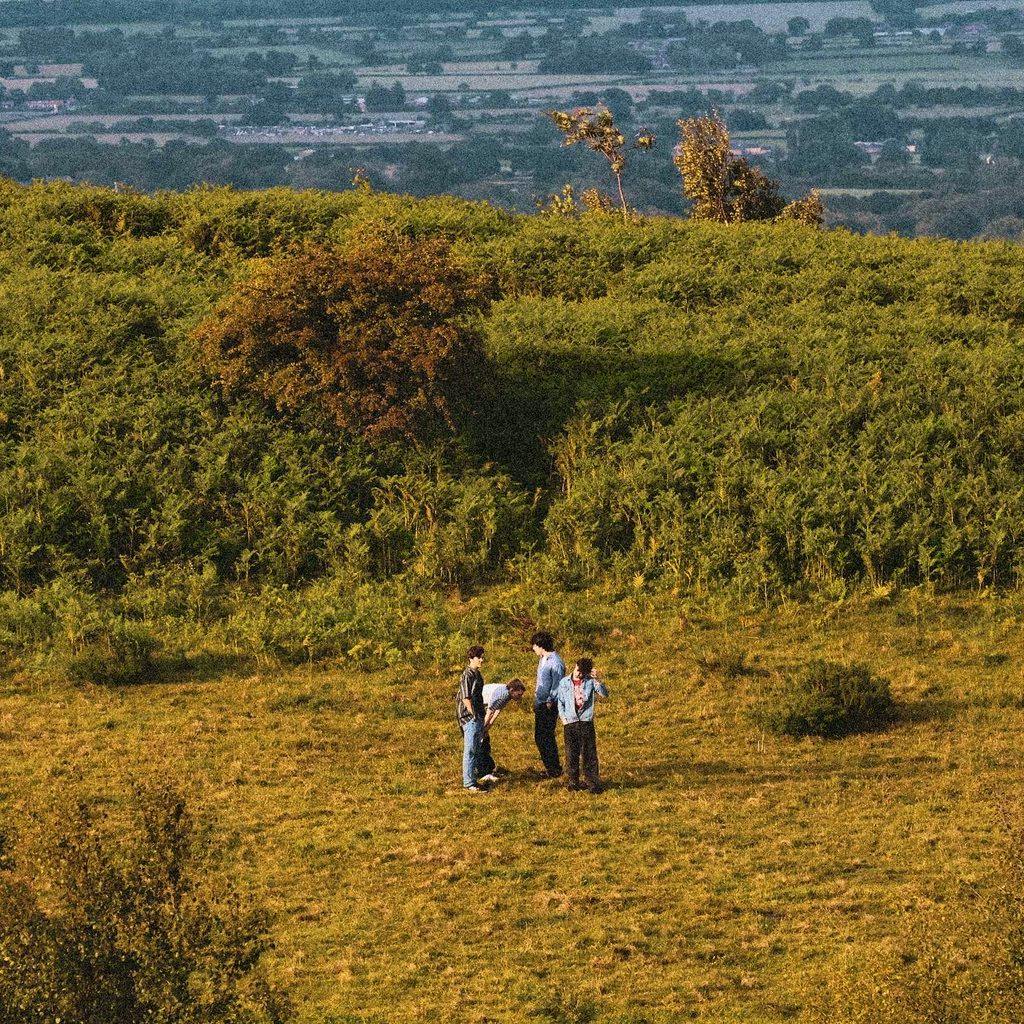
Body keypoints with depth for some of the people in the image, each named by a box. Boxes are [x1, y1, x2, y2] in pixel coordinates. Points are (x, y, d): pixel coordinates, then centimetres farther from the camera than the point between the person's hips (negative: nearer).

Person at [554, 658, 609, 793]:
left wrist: (597, 680, -21)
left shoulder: (590, 682, 0)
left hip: (586, 721, -2)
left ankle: (592, 782, 2)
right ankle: (573, 781, 15)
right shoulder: (564, 682, 6)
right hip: (570, 722, 2)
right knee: (571, 753, 4)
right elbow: (560, 701, 13)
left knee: (589, 753, -2)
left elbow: (604, 694, -10)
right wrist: (563, 717, 1)